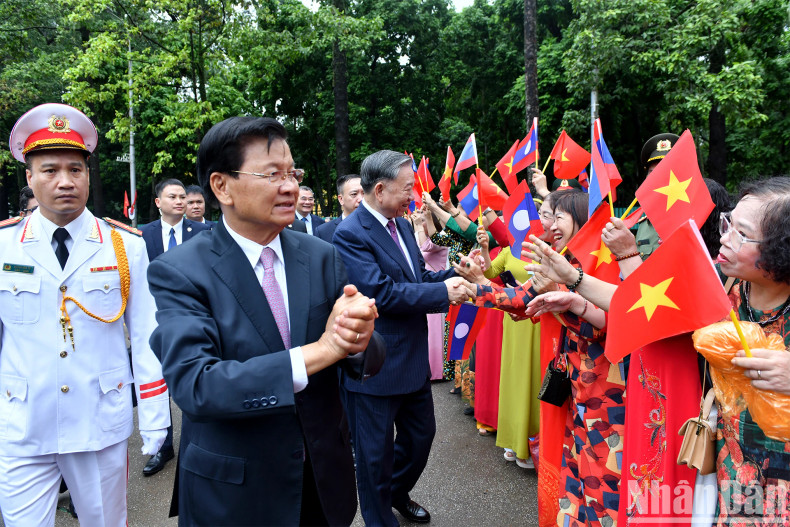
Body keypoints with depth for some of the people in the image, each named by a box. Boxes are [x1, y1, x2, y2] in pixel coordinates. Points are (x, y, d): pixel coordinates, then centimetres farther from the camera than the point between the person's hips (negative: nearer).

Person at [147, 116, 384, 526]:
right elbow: (193, 387, -26)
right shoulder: (178, 272, -15)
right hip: (230, 492, -3)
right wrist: (316, 352, -32)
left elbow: (370, 362, -6)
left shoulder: (322, 256, -3)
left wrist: (359, 340, -30)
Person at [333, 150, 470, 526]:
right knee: (376, 452, 11)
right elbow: (382, 293, -27)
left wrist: (455, 275, -4)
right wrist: (443, 293, -22)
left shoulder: (401, 224, 8)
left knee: (421, 435, 24)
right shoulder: (350, 233, -20)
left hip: (413, 358, 9)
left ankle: (397, 493, 51)